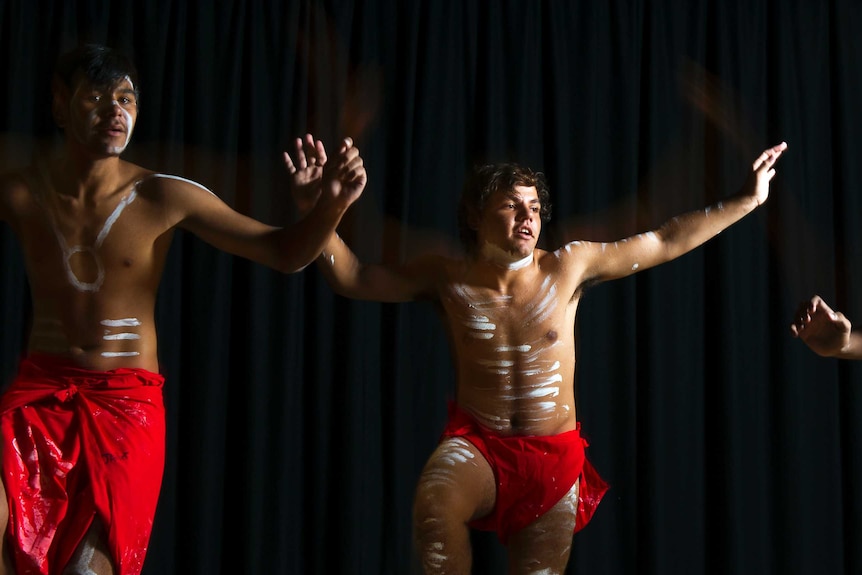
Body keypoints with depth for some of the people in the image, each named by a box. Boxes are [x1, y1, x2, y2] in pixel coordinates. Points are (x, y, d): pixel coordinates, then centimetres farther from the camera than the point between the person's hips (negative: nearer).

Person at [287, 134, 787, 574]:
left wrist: (749, 200, 2)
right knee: (435, 504, -33)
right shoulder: (449, 278, 0)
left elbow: (667, 242, 4)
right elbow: (352, 278, 3)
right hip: (477, 447, -2)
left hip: (554, 456, 2)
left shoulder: (568, 266, -1)